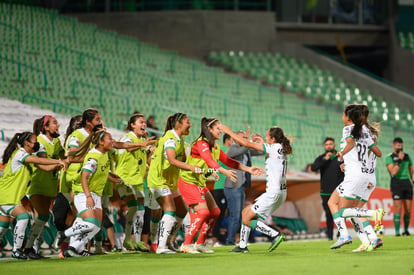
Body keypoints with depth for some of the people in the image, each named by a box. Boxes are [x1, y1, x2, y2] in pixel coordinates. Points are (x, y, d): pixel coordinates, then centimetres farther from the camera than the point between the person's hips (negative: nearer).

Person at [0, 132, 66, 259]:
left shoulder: (28, 156, 14)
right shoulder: (19, 153, -14)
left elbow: (45, 167, 8)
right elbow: (39, 160, -26)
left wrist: (58, 165, -9)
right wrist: (59, 161, -26)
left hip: (13, 196, 10)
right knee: (23, 216, -19)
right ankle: (16, 250, -16)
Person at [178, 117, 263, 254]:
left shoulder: (214, 147, 11)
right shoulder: (201, 144, -19)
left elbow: (228, 161, 17)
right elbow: (209, 161, -35)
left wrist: (248, 169, 11)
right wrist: (224, 172, -49)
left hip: (200, 184, 10)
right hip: (188, 181, -10)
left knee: (214, 212, 8)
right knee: (203, 212, -20)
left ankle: (200, 244, 15)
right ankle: (186, 245, -13)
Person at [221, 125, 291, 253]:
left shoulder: (274, 148, -14)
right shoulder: (282, 149, 10)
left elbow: (246, 144, -14)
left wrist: (228, 131, -7)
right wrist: (263, 143, 28)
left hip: (273, 193, -10)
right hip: (280, 192, 10)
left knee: (247, 219, -3)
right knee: (246, 212, 17)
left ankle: (275, 235, -8)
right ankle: (242, 246, 19)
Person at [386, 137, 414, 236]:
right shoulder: (389, 158, 0)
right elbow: (393, 172, -14)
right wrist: (399, 160, -17)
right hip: (396, 184, -4)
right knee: (398, 208, -12)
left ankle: (406, 230, 20)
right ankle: (397, 232, -10)